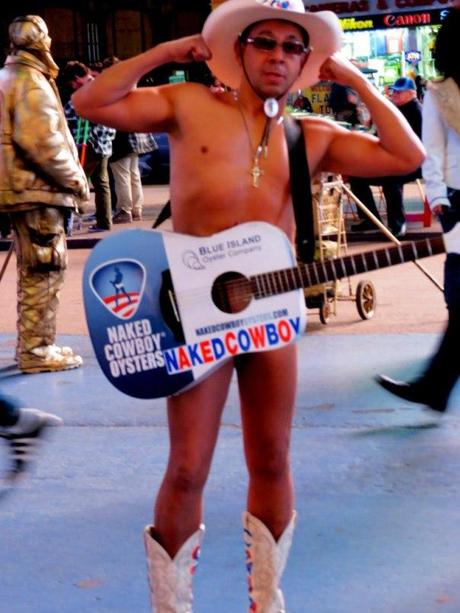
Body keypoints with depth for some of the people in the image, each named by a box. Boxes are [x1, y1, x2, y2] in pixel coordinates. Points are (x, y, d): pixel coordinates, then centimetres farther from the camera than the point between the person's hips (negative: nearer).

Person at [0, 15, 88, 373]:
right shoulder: (32, 82, -13)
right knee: (44, 273, -6)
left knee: (34, 273, 17)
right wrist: (76, 179, -13)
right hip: (37, 190, -10)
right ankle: (37, 351, -3)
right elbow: (42, 141, -23)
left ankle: (32, 345, 24)